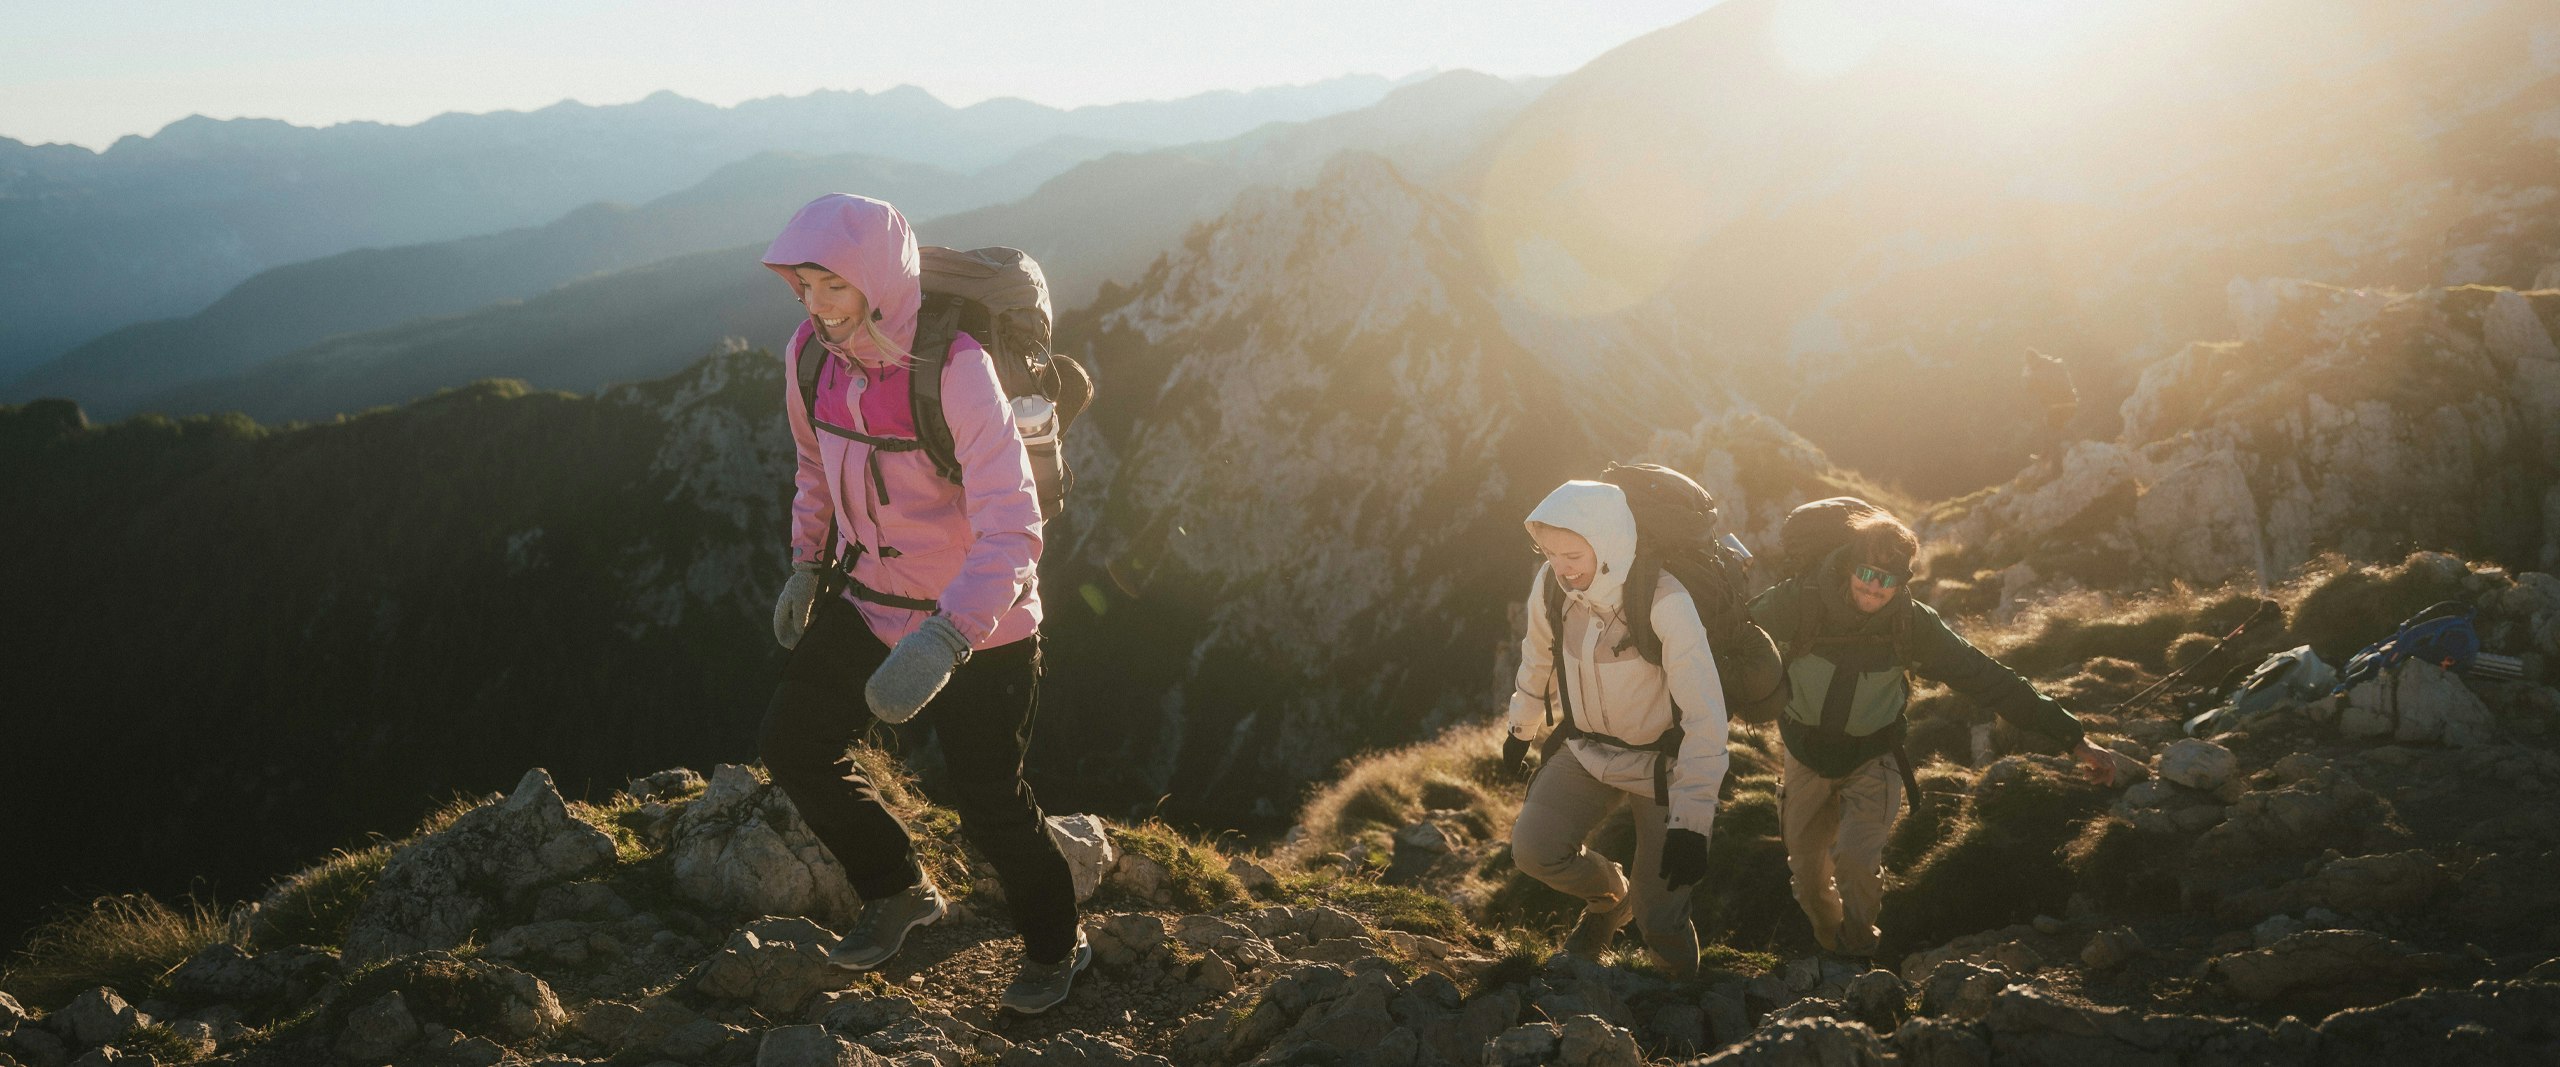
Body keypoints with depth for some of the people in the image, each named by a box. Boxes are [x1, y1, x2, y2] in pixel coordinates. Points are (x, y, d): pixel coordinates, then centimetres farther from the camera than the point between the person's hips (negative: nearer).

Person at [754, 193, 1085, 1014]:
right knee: (792, 745, 7)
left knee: (987, 801, 5)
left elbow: (1011, 528, -36)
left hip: (977, 624, -6)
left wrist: (945, 639, -47)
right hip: (866, 600, 6)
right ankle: (899, 892, 31)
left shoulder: (955, 370, -30)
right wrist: (808, 564, 12)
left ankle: (1055, 946, 33)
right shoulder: (811, 353, -9)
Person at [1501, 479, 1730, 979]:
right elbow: (1537, 658, 9)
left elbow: (1706, 718, -30)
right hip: (1587, 749, 5)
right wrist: (1522, 728, 23)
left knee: (1660, 923, -9)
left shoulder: (1664, 602, -31)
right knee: (1534, 849, -15)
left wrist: (1691, 824, -33)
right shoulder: (1551, 584, -14)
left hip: (1661, 759, -5)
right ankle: (1609, 897, 18)